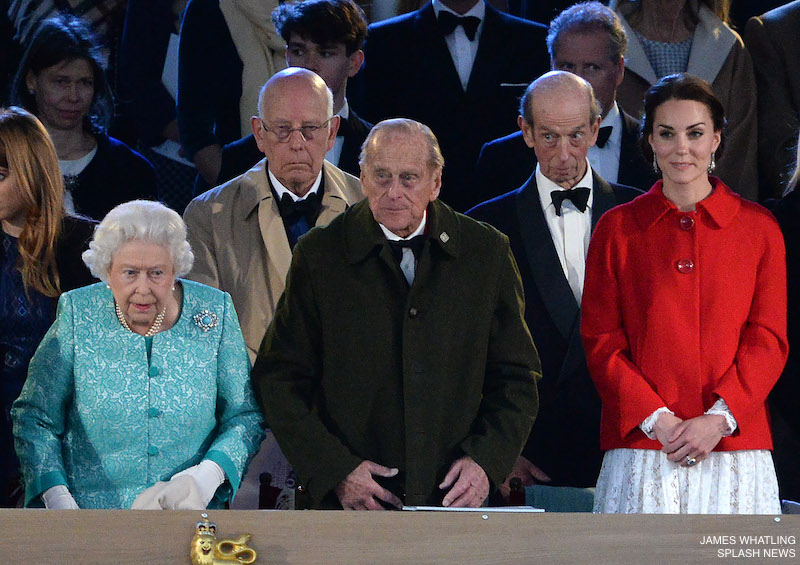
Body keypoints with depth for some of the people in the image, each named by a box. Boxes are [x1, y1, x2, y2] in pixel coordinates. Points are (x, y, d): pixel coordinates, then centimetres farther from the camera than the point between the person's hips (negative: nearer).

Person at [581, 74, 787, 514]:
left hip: (734, 447, 0)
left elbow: (768, 341, 4)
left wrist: (719, 418, -10)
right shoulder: (617, 229, 8)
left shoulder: (759, 228, 8)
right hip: (640, 448, 0)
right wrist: (655, 419, -9)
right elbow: (601, 342, 4)